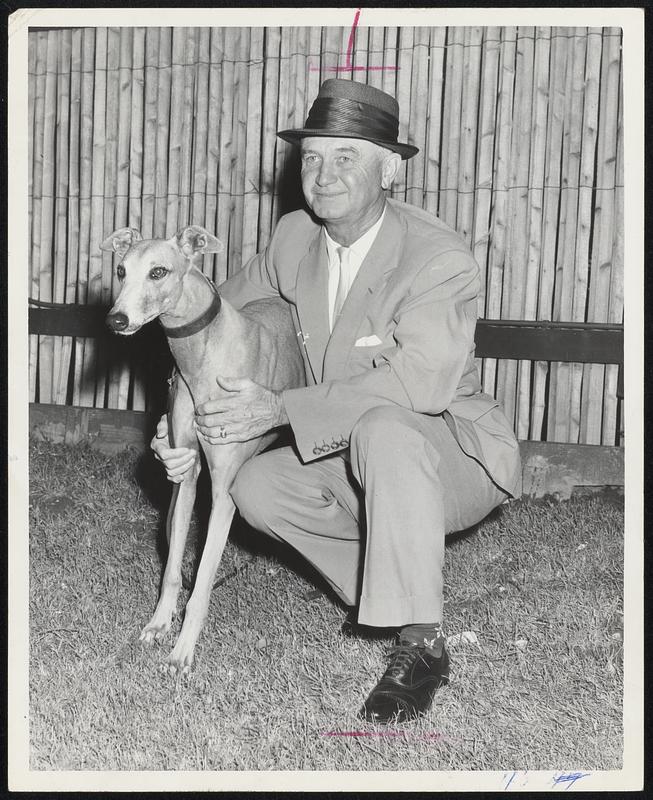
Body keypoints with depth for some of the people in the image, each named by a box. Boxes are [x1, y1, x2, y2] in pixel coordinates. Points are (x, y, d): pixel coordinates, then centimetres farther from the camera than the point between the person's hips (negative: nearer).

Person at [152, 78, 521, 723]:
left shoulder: (440, 259, -24)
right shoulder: (294, 237, -2)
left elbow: (420, 381, -37)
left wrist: (280, 410, -37)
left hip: (450, 458, -7)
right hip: (354, 460, 7)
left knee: (381, 428, -37)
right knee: (254, 490, -13)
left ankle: (421, 645, -27)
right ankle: (379, 593, 7)